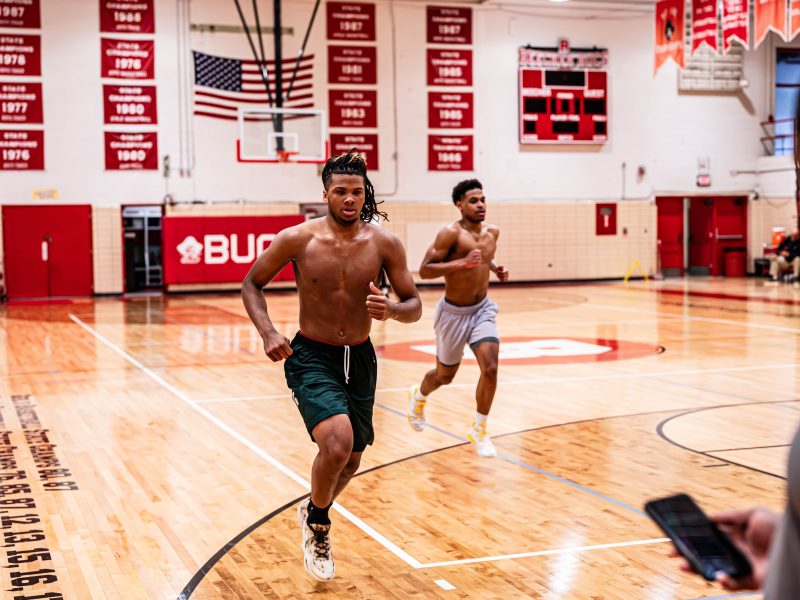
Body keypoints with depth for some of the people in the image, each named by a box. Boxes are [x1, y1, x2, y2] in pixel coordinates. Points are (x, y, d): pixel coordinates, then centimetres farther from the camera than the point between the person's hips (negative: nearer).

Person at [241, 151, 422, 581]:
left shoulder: (384, 244, -8)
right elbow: (252, 284, -1)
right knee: (337, 443, -26)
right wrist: (268, 333, -16)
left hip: (360, 358, 4)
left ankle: (314, 512, 48)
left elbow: (414, 306, -2)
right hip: (311, 357, -4)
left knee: (352, 457, 15)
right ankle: (318, 521, 6)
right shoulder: (297, 239, -13)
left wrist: (392, 311, -25)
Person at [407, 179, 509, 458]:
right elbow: (424, 270, -22)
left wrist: (495, 268, 4)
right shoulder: (451, 233, -19)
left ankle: (478, 430, 2)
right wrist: (461, 263, -33)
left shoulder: (492, 232, 2)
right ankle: (418, 396, 48)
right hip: (454, 312, -4)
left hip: (482, 309, 4)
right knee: (445, 375, 13)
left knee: (490, 367, -15)